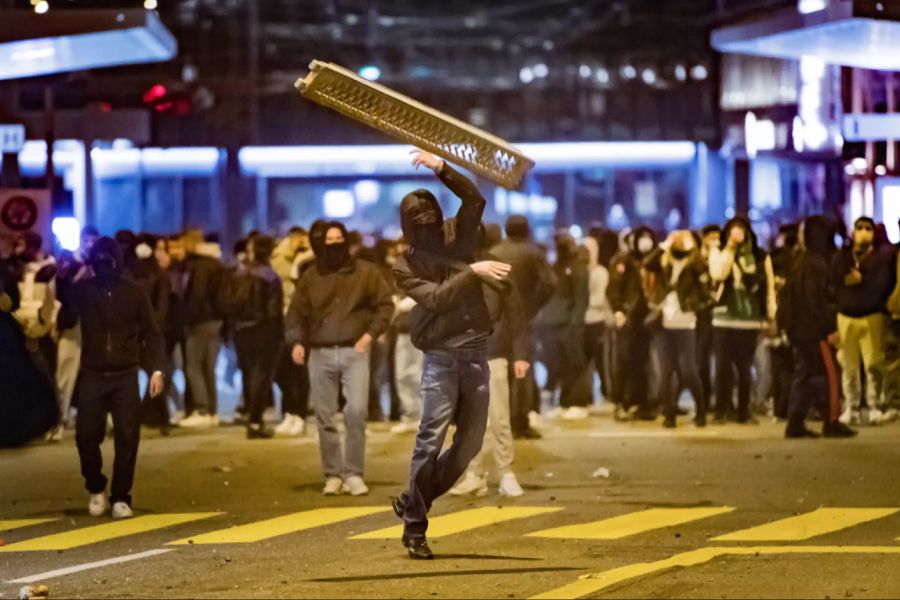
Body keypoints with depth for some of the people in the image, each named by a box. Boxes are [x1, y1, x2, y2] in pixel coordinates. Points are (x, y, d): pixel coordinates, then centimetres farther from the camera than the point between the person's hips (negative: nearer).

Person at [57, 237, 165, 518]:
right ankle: (96, 489, 19)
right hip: (92, 375, 1)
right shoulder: (82, 290, 2)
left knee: (127, 437, -5)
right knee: (86, 434, -4)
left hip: (125, 376, -1)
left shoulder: (134, 292, -1)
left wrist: (156, 369, -8)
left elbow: (151, 333, 1)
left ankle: (121, 497, 6)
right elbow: (65, 314, -6)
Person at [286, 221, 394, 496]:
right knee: (325, 417, 2)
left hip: (354, 351, -2)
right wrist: (296, 341, -5)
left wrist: (371, 333, -6)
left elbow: (385, 304, 7)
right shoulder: (310, 276, 10)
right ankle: (333, 475, 10)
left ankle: (354, 473, -6)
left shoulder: (365, 272, 5)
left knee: (356, 411, -15)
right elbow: (296, 312, 10)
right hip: (320, 354, 2)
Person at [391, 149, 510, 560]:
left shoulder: (456, 236, 5)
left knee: (470, 441, 6)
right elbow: (436, 298, -16)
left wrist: (442, 169, -22)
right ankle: (414, 526, -4)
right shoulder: (404, 265, -2)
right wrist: (473, 271, -24)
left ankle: (413, 501, 21)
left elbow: (474, 199, -11)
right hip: (440, 355, -4)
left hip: (475, 349, 4)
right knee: (432, 437, -9)